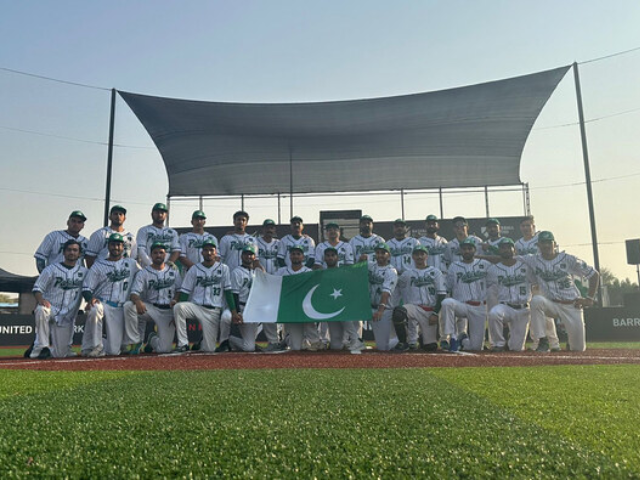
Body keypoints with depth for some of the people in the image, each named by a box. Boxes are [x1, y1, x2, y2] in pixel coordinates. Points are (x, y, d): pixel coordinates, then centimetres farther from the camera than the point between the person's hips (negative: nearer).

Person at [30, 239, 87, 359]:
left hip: (67, 317, 2)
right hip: (50, 308, -2)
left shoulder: (84, 272, 9)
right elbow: (37, 288, -2)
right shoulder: (51, 269, 3)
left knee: (60, 354, -1)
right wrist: (41, 299, -23)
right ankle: (41, 345, -23)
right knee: (42, 310, -40)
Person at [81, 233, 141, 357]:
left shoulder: (131, 263, 14)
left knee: (113, 351, -6)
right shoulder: (98, 265, 8)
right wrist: (90, 298, -20)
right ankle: (93, 345, -21)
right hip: (102, 303, -1)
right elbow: (86, 288, 2)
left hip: (120, 309, 1)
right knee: (94, 310, -40)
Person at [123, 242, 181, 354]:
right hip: (150, 308, 0)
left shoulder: (173, 271, 9)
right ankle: (137, 341, -11)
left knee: (164, 349, -13)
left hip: (168, 311, 0)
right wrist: (138, 301, -34)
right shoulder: (143, 273, 3)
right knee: (128, 306, -32)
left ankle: (152, 339, 28)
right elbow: (134, 293, -9)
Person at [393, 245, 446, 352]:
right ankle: (403, 343, -14)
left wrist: (435, 313, -8)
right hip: (413, 307, 0)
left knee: (431, 346, -4)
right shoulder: (407, 273, 11)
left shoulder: (435, 272, 9)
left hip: (431, 311, 0)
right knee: (398, 312, -35)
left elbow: (442, 294, 3)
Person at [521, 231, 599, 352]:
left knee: (579, 348, 0)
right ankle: (543, 341, -23)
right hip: (552, 305, 1)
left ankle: (572, 338, 40)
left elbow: (594, 274, -1)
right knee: (536, 300, -34)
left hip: (572, 306, -1)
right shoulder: (533, 260, -2)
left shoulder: (568, 259, -7)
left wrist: (589, 299, -5)